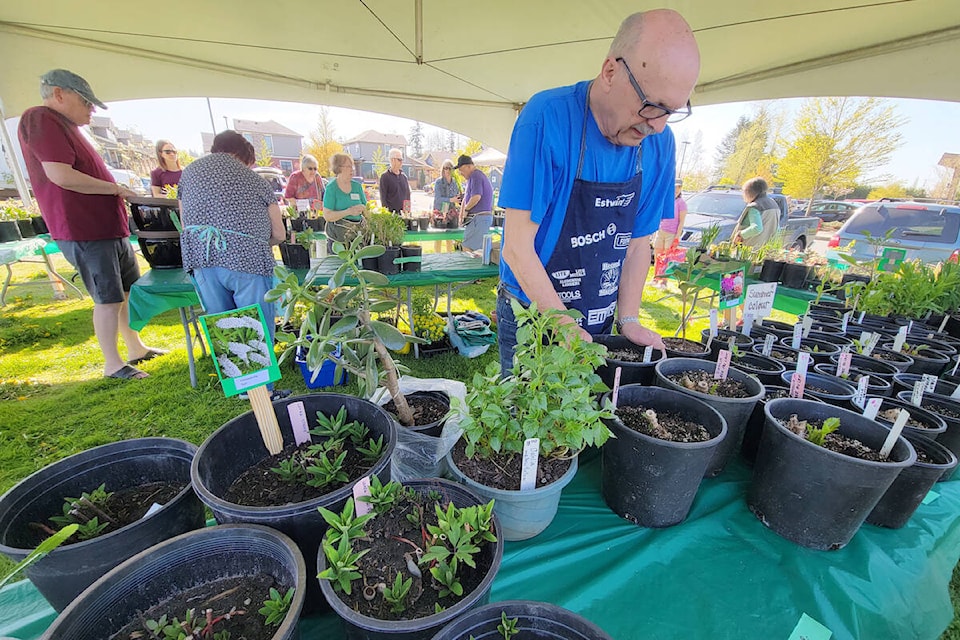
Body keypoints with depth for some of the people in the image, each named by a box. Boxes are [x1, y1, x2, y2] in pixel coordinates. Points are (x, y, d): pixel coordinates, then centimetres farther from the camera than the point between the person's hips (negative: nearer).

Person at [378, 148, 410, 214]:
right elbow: (383, 196, -5)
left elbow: (408, 194, 19)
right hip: (391, 213, -5)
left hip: (403, 212, 5)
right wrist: (386, 211, -13)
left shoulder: (404, 176, 14)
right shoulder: (384, 176, -1)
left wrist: (408, 210, 10)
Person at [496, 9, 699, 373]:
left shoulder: (659, 144, -3)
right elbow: (517, 247, -22)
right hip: (531, 321, -4)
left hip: (599, 324, 5)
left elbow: (638, 243, 4)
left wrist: (628, 319, -6)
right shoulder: (548, 118, -20)